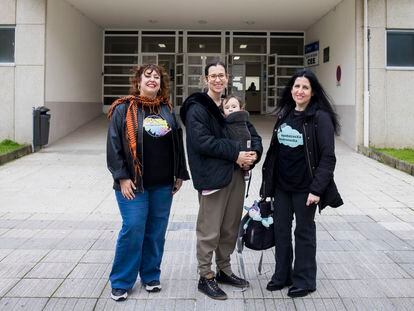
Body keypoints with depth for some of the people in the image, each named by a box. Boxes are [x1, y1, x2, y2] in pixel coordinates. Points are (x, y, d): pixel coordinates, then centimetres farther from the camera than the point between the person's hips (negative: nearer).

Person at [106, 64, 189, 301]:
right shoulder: (124, 109, -3)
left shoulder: (168, 110, 10)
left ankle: (151, 276, 26)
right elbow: (114, 145, -7)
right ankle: (121, 282, 11)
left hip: (163, 184, 4)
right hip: (133, 183, -4)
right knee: (133, 230, -5)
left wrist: (180, 174, 10)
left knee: (157, 232, 10)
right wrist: (122, 177, -13)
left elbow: (178, 143, 14)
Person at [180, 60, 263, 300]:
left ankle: (224, 270, 31)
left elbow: (253, 135, 13)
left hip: (236, 174, 7)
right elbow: (202, 141, -16)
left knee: (231, 228, 15)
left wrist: (254, 154, -8)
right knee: (209, 231, 0)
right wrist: (235, 153, -17)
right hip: (212, 176, -7)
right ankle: (206, 277, 14)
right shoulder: (197, 108, -4)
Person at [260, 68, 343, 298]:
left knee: (304, 231, 7)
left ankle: (304, 280, 21)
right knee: (281, 229, 12)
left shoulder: (320, 118, -11)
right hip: (281, 185, 6)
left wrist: (317, 188, -19)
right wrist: (268, 181, 11)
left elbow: (327, 157, -14)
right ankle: (282, 275, 28)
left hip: (304, 187, -6)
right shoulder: (284, 115, 8)